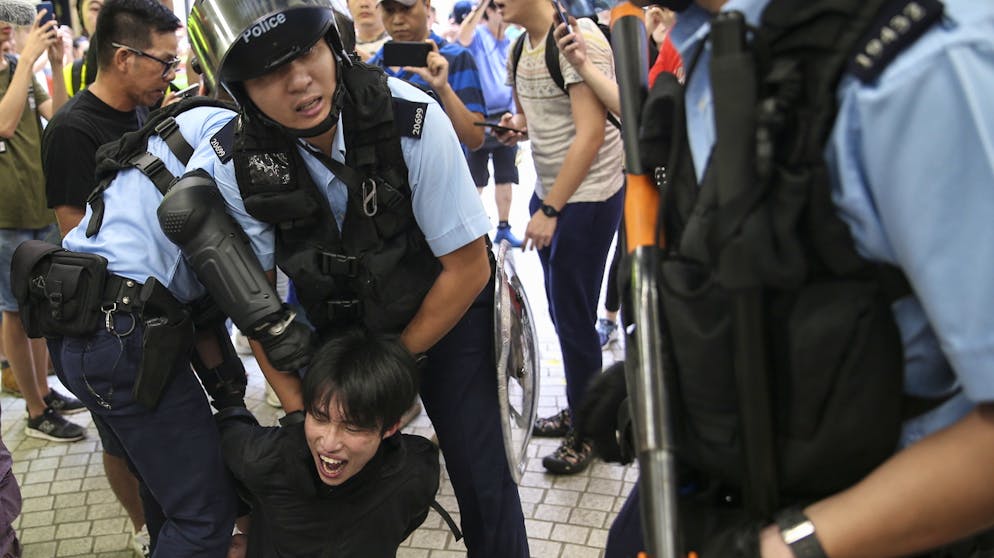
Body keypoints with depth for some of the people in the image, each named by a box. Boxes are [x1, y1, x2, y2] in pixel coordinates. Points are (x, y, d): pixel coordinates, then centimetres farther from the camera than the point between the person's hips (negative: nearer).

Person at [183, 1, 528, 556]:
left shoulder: (412, 120, -29)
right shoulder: (234, 163, -20)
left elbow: (468, 268, -19)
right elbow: (255, 297, -5)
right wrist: (297, 407, -8)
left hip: (444, 310, -2)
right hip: (336, 323, 3)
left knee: (481, 478, -5)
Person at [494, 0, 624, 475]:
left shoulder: (578, 39, -18)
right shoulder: (519, 49, 8)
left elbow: (590, 132, -23)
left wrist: (550, 210, -22)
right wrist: (514, 127, -3)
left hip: (588, 195, -8)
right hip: (549, 191, 8)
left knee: (573, 315, -2)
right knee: (561, 309, 15)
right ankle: (577, 410, 32)